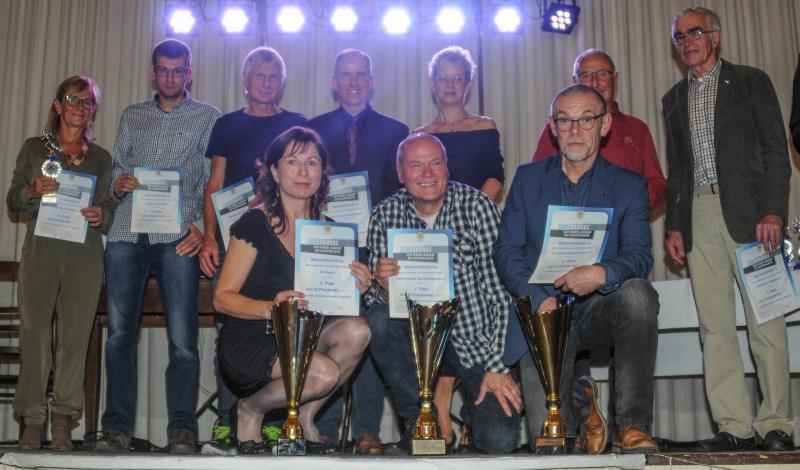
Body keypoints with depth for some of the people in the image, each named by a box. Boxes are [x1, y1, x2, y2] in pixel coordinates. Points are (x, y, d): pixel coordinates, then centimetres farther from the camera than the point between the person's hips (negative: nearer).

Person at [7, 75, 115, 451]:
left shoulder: (101, 158, 16)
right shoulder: (34, 149, 13)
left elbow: (110, 207, 13)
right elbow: (12, 201, 11)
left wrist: (102, 215, -10)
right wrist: (33, 191, -9)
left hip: (85, 255, 1)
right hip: (40, 252, -1)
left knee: (75, 336, -5)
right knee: (34, 332, -7)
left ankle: (63, 421, 1)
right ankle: (32, 421, -1)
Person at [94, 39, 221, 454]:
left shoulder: (208, 118, 12)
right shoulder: (132, 116, 22)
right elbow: (116, 167, 21)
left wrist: (203, 226, -8)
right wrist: (117, 185, -2)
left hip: (178, 237, -3)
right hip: (127, 234, 3)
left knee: (182, 337, -8)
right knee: (119, 333, -1)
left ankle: (182, 430, -5)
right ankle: (117, 428, 5)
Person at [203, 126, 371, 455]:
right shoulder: (255, 224, -9)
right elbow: (222, 298, -11)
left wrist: (356, 288, -8)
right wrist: (270, 307, -29)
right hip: (248, 344, -6)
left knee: (356, 331, -22)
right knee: (324, 373, -30)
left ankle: (304, 419, -1)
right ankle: (249, 411, 1)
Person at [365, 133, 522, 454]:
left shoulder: (476, 205, -11)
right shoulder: (383, 216, -3)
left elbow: (502, 291, -13)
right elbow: (376, 298, -3)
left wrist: (497, 366, -17)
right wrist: (384, 288, -28)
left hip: (477, 338, -2)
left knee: (499, 441, -18)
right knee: (378, 319, -28)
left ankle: (474, 406, 19)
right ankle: (419, 419, -7)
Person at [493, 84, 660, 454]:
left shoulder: (629, 187, 5)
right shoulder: (528, 179, 9)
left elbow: (639, 256, -7)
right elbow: (505, 251, 2)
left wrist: (602, 274, -30)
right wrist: (540, 300, -15)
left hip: (598, 308, 0)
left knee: (637, 293, -35)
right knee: (547, 434, -16)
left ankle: (631, 426, -23)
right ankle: (582, 418, 23)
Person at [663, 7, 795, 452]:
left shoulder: (751, 81, 7)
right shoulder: (674, 99, 20)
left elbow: (776, 152, 0)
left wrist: (772, 212, -12)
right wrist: (674, 225, 9)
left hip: (746, 211, -4)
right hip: (698, 216, 4)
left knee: (766, 321, -4)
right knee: (715, 325, 0)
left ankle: (776, 424, 3)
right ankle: (736, 426, 4)